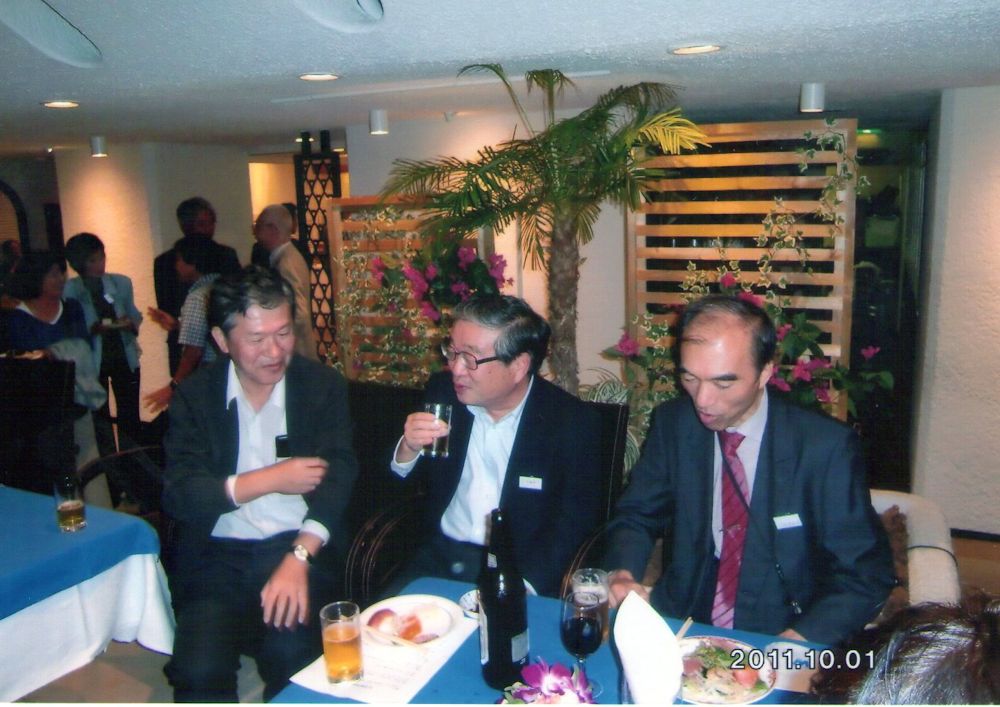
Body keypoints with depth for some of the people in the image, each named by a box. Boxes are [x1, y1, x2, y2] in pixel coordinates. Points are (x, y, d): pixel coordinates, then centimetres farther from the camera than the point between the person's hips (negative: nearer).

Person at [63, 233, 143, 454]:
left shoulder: (121, 283, 1)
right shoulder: (70, 290, -6)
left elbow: (135, 315, 9)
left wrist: (131, 324, -13)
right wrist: (94, 328, -25)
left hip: (125, 357, 2)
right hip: (91, 361, -2)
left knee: (130, 415, 5)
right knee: (101, 417, 8)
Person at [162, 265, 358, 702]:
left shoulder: (323, 386, 3)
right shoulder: (194, 396, 4)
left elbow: (338, 475, -8)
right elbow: (178, 494, -5)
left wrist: (298, 557, -21)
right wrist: (271, 479, -12)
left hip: (302, 549, 0)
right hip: (217, 556, 1)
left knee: (291, 655, -24)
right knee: (198, 671, -21)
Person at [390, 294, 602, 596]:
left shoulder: (573, 422, -11)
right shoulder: (442, 391, 1)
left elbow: (573, 525, -9)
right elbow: (406, 481, 13)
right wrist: (408, 449, -10)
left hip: (519, 569, -3)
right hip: (439, 557, 4)